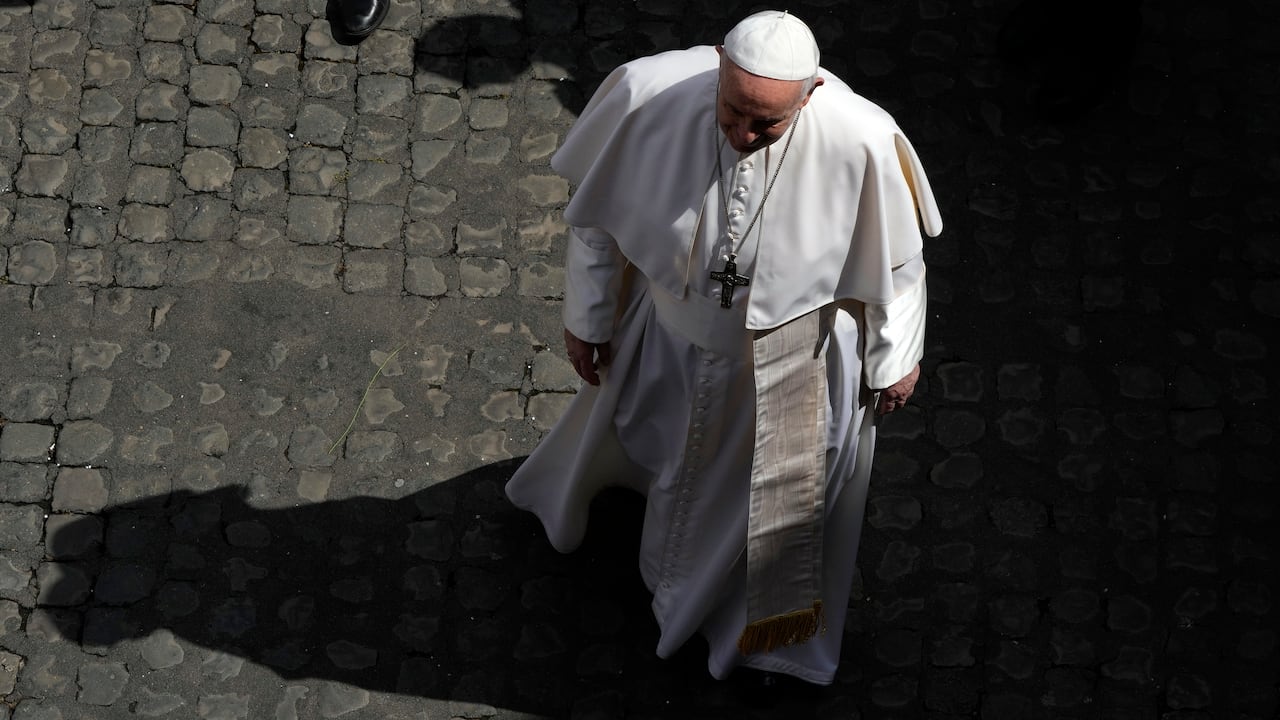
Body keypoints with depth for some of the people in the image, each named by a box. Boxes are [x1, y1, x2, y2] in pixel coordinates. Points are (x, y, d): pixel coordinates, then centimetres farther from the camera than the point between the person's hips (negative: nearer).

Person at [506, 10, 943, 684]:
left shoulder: (862, 142, -36)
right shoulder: (647, 93, -32)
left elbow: (896, 260, -16)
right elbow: (595, 212, -12)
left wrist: (895, 359, -2)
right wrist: (587, 318, -1)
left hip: (790, 359, -1)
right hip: (668, 331, 1)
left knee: (782, 499, 25)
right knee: (623, 418, 33)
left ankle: (773, 629, 56)